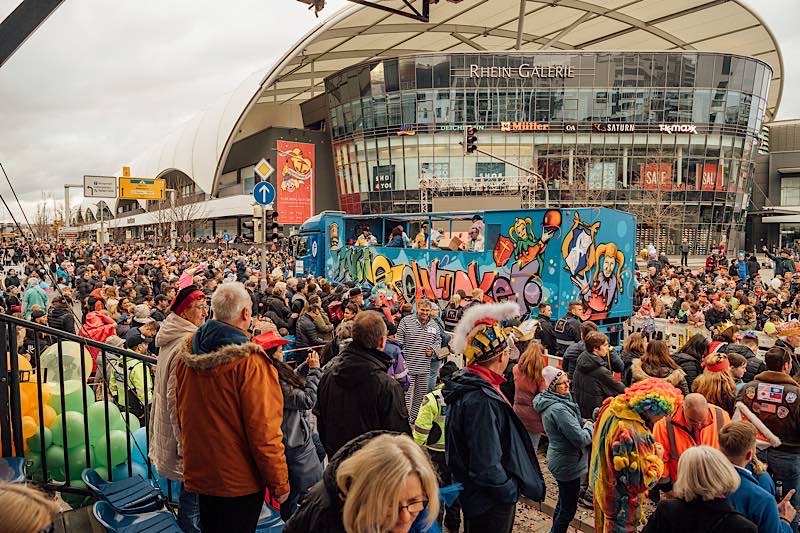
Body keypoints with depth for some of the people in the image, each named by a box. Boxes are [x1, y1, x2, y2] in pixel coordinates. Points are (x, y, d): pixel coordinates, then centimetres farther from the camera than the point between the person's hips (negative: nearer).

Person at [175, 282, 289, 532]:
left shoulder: (186, 355, -4)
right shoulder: (250, 361, -26)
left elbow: (181, 413, 10)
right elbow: (264, 430, -24)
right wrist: (279, 483, -13)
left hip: (200, 472, 6)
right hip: (239, 480, -6)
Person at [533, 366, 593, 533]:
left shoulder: (550, 402, 2)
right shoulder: (559, 409, -28)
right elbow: (581, 439, -27)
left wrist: (583, 424, -2)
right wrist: (590, 428, -8)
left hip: (560, 460, 10)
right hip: (568, 464, -10)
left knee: (563, 502, 26)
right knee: (569, 509, 6)